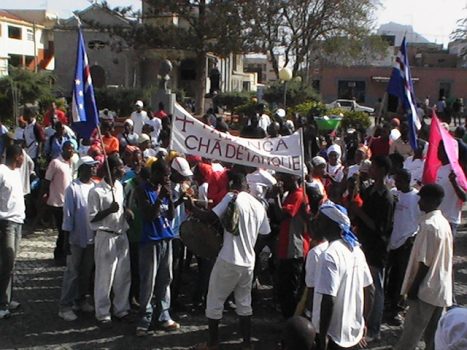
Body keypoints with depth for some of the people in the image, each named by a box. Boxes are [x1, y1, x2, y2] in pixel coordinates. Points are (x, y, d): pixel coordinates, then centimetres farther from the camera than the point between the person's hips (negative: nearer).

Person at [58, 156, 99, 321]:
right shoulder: (73, 188, -10)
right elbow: (68, 215, -10)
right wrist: (66, 240, -11)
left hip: (92, 237, 5)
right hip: (77, 238, -5)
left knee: (87, 271, 14)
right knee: (72, 272, 0)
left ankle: (81, 299, 28)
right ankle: (65, 306, 8)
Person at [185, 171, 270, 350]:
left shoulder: (232, 197, -9)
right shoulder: (259, 205, 8)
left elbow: (210, 218, -18)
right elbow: (265, 235, 13)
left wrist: (192, 208, -4)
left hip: (229, 260, -6)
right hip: (248, 263, 6)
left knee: (214, 302, 9)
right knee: (244, 304, 17)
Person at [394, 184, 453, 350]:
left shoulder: (429, 225, -19)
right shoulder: (444, 223, 7)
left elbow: (424, 262, -20)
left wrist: (413, 287, -12)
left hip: (426, 289, -8)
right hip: (440, 288, 8)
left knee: (411, 333, 1)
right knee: (433, 334, 15)